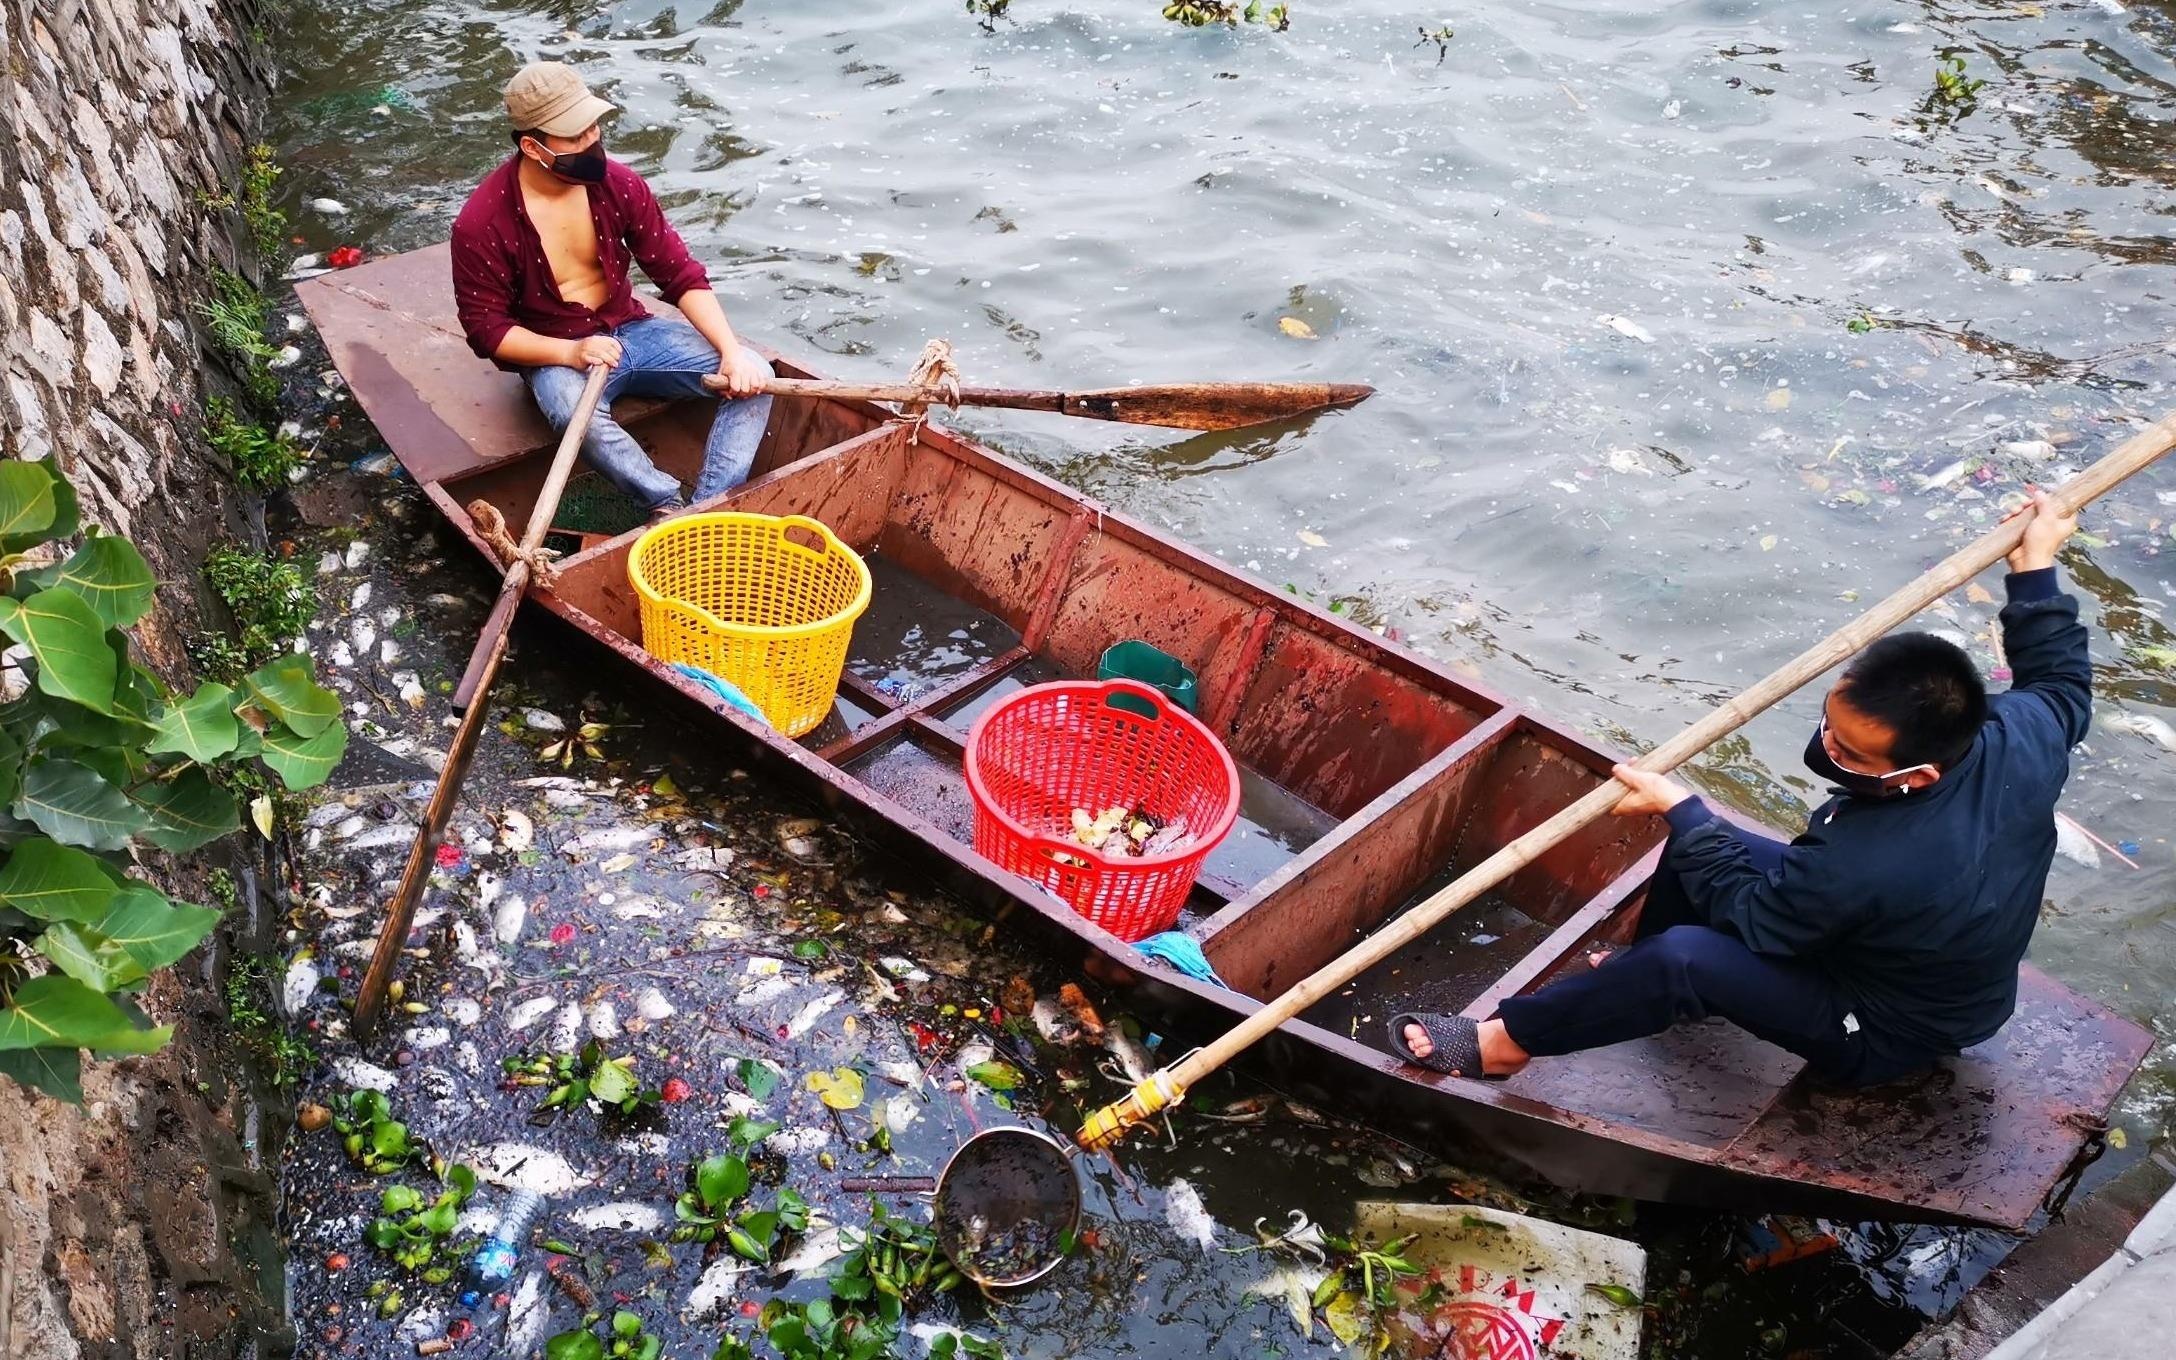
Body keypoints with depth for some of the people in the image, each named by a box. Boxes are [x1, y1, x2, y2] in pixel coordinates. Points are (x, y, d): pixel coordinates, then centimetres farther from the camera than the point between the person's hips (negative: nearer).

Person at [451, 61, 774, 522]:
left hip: (631, 329, 5)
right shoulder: (481, 224, -16)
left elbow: (681, 275, -3)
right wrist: (570, 351, -28)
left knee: (754, 378, -17)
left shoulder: (618, 184, -6)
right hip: (554, 355, -4)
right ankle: (669, 507, -25)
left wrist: (732, 350, -17)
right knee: (577, 411, -41)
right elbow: (486, 328, -11)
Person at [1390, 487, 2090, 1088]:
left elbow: (1745, 914, -23)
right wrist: (2034, 568, 7)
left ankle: (1505, 1040, -8)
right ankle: (1637, 988, 31)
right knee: (1697, 846, 7)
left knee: (1684, 957, -28)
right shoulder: (2022, 735, -23)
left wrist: (1680, 809, -13)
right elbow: (2062, 688, 4)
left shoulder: (1864, 865, -43)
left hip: (1882, 1034, -9)